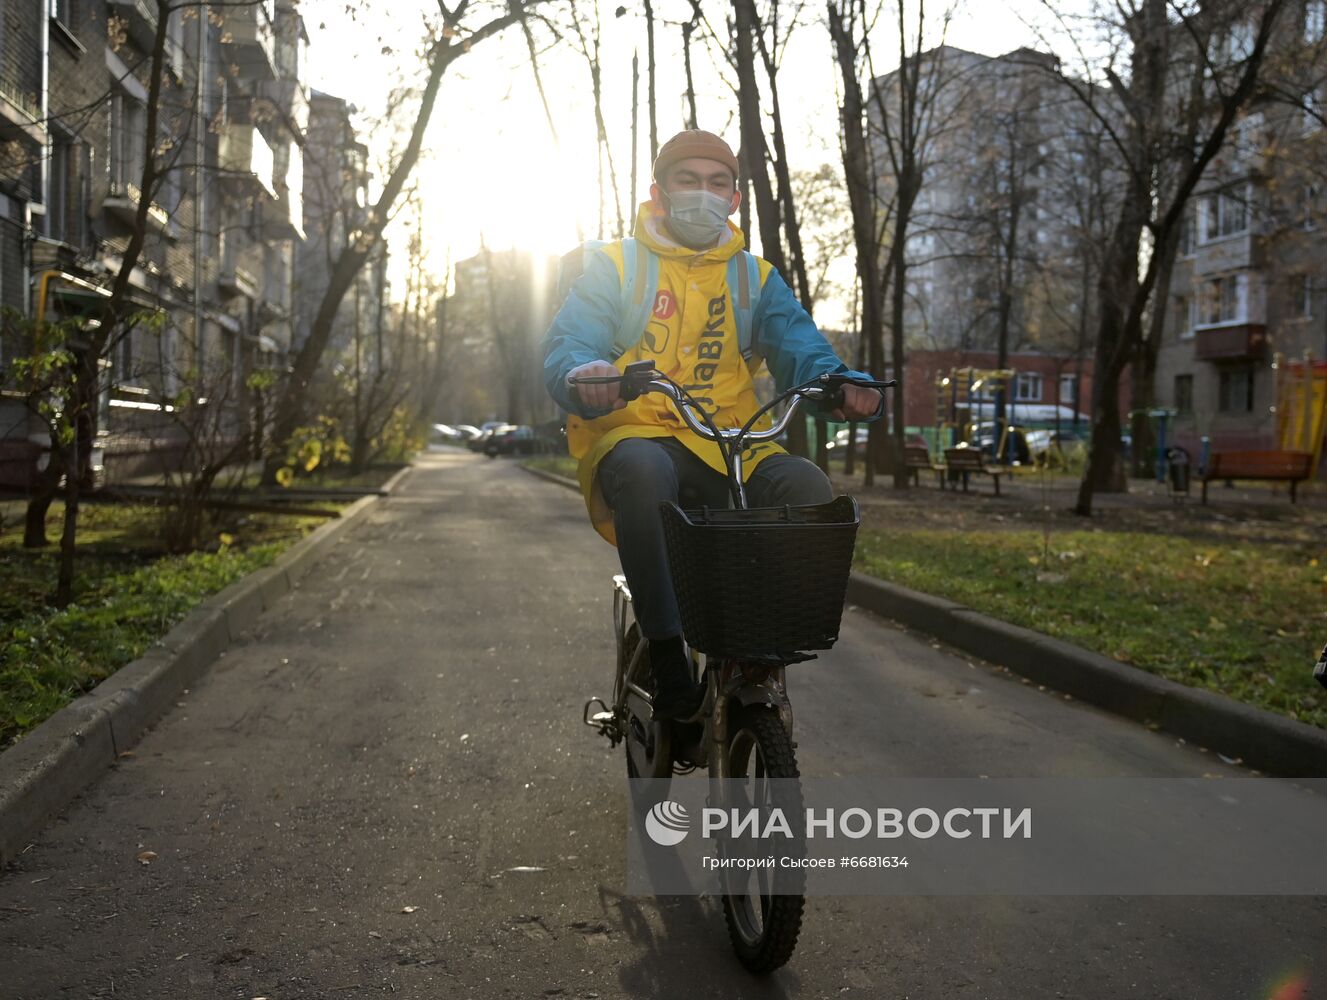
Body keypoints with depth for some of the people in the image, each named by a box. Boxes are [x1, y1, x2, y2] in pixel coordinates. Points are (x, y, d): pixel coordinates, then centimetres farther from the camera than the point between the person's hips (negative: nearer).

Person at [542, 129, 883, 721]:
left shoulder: (754, 278, 19)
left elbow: (799, 347, 3)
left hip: (731, 450, 3)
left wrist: (841, 386, -22)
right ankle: (667, 656, -30)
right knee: (644, 469, -39)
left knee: (807, 488, -27)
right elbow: (565, 347, -4)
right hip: (633, 436, -3)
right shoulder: (613, 266, 11)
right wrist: (585, 377, -31)